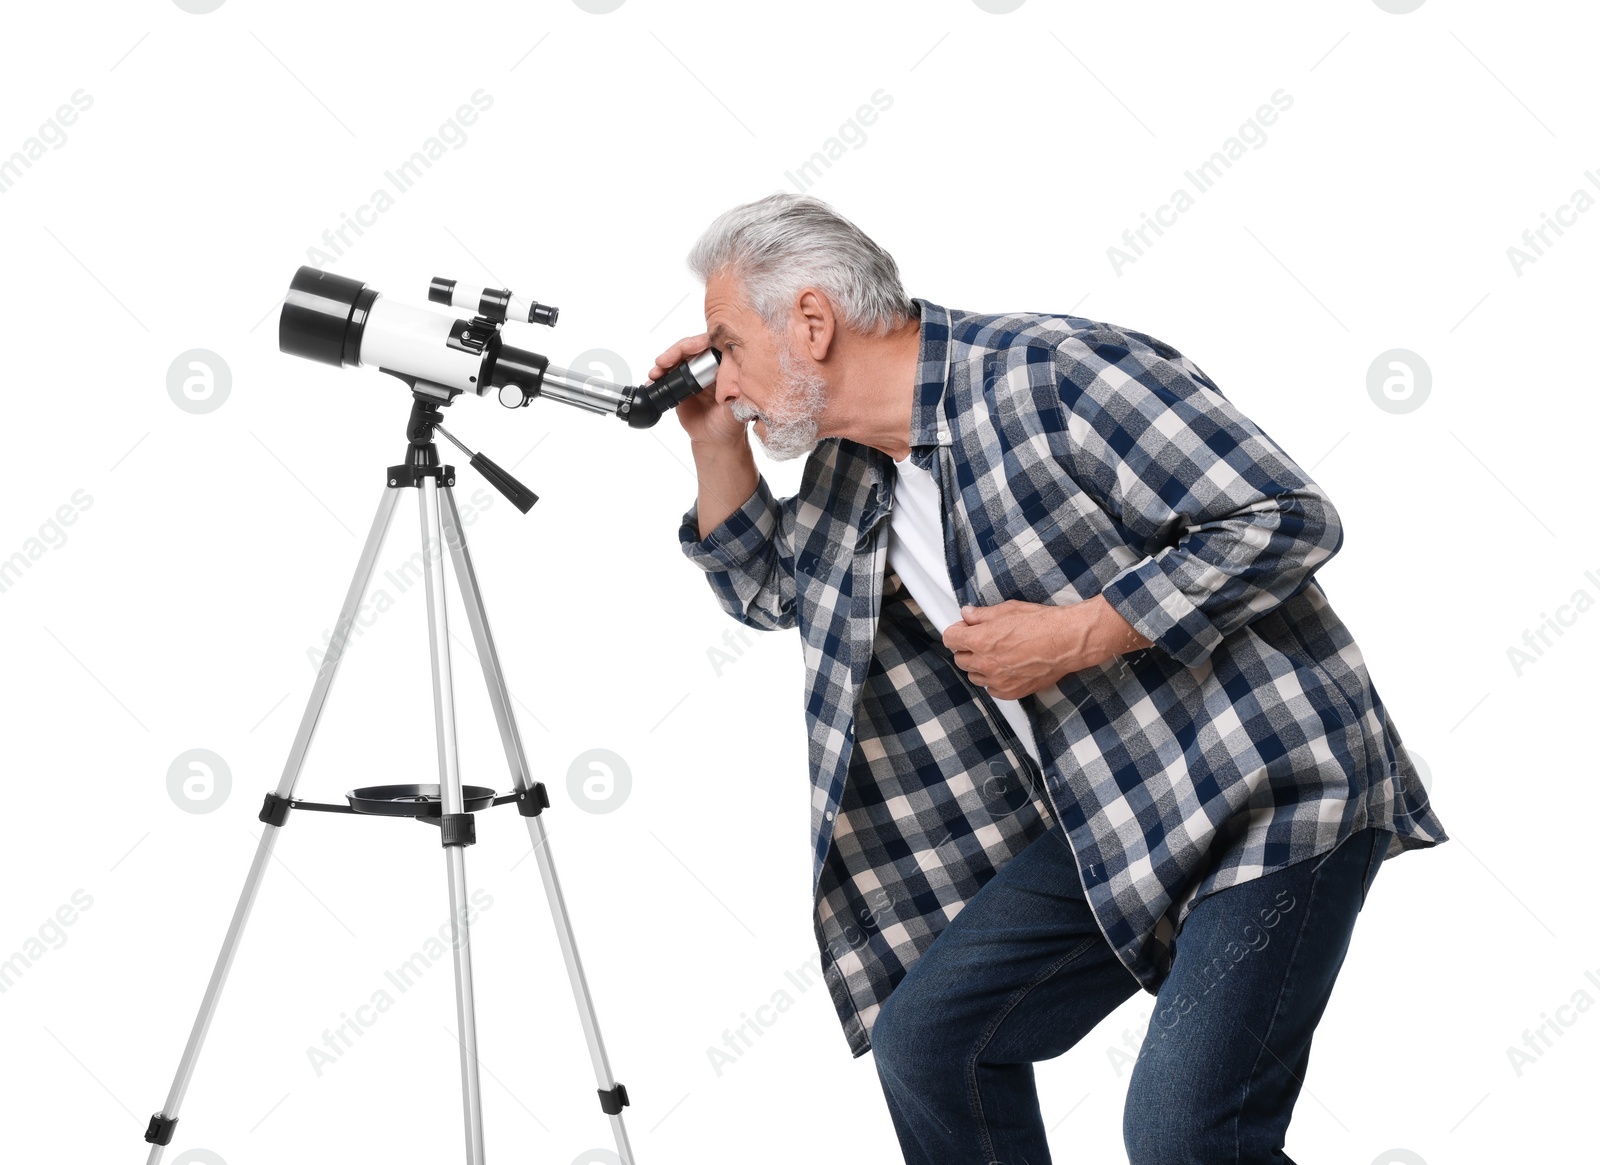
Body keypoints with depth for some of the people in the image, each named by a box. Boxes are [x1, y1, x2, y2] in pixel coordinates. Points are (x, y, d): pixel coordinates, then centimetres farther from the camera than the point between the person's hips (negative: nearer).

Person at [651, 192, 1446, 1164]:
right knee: (923, 1037, 5)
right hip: (1103, 820, 8)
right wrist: (717, 443, 11)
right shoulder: (849, 466, 9)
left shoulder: (1051, 372, -18)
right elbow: (768, 588, 28)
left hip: (1271, 791, -8)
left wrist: (1076, 636, -20)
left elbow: (1289, 518, -21)